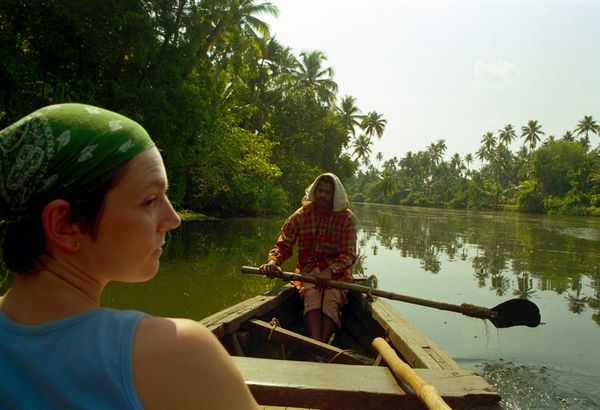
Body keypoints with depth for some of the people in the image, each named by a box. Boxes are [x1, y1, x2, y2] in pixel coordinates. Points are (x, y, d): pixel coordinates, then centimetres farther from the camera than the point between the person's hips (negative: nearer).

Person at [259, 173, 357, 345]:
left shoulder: (346, 218, -2)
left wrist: (331, 272, -28)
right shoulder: (301, 215, 2)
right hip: (309, 268, 1)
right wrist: (273, 261, -23)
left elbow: (349, 254, -8)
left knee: (331, 298, -31)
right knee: (311, 295, -31)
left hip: (337, 270, 0)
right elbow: (283, 245, 1)